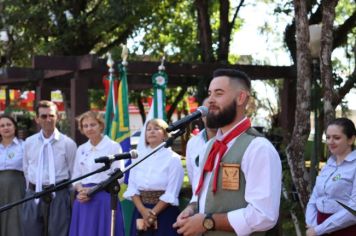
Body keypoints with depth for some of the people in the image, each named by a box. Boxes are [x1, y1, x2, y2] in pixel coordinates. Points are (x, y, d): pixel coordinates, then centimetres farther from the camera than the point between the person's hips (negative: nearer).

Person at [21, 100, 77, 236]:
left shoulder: (68, 143, -4)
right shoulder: (29, 142, 7)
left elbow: (73, 173, 2)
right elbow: (26, 169, 15)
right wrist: (33, 189, 12)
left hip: (58, 196, -3)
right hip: (34, 195, 3)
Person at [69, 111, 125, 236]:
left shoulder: (113, 147, -3)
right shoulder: (81, 149, 13)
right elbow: (76, 177, 14)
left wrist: (92, 190, -13)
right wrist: (81, 190, -8)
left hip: (105, 200, -5)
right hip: (83, 200, 5)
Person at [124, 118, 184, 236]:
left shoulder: (173, 159, -4)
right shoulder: (138, 158, 10)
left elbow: (171, 193, -10)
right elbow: (132, 188, 4)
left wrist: (153, 213, -14)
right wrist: (143, 210, -11)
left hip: (165, 214, -4)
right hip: (141, 213, 4)